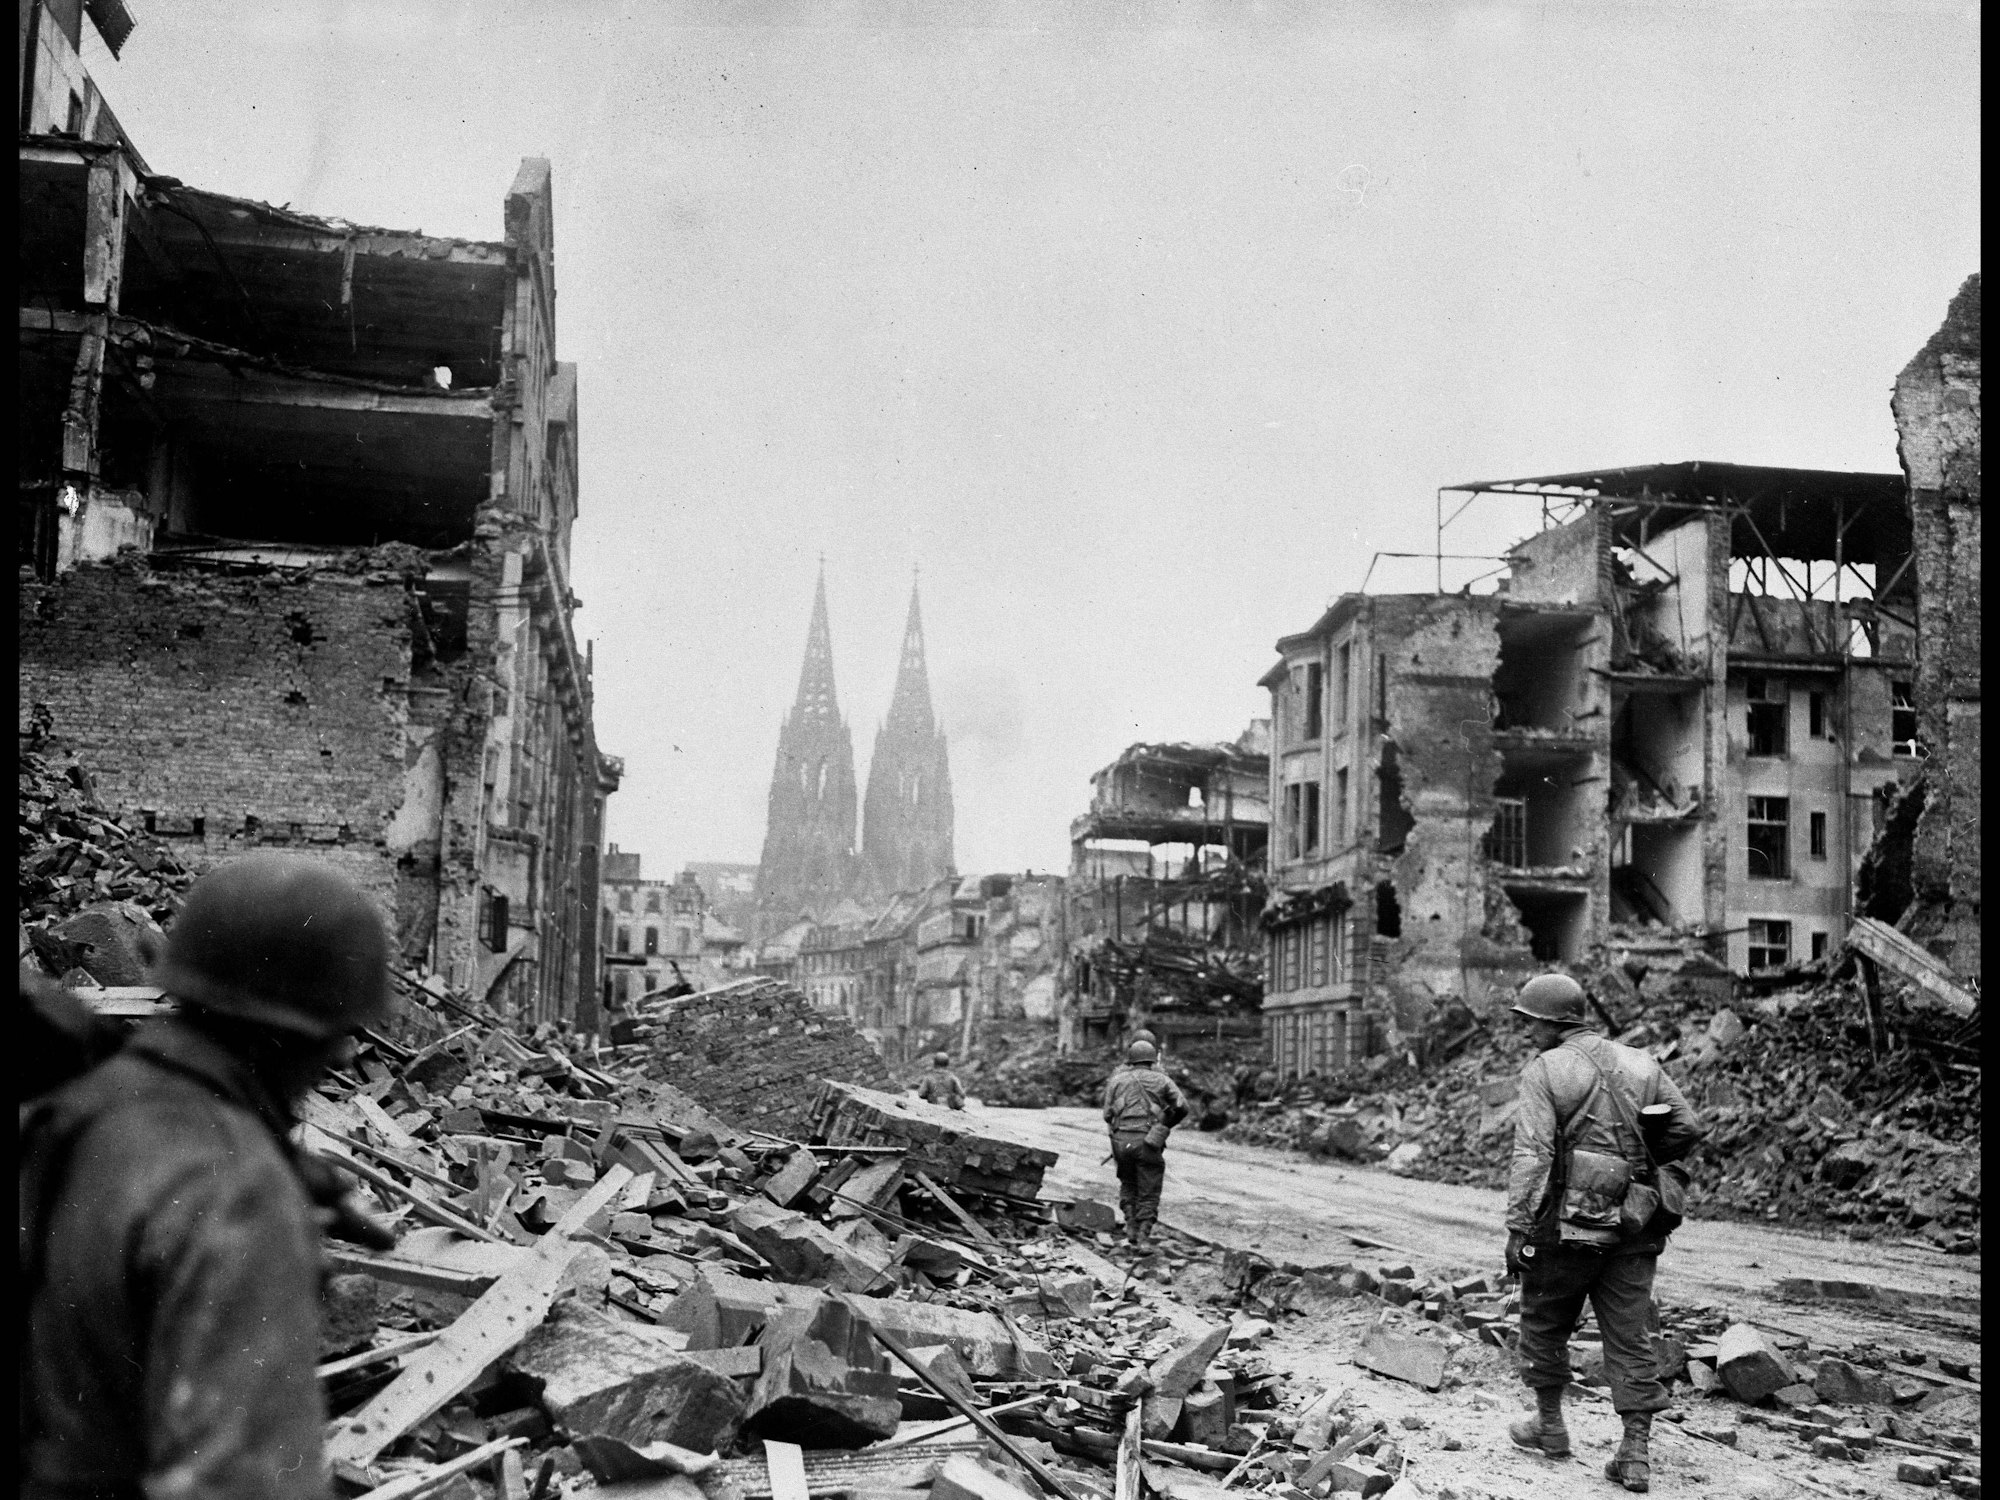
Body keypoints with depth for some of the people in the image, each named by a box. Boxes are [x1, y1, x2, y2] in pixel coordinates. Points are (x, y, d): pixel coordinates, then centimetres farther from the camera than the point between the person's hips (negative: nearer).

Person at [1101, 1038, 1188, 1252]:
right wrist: (1165, 1125, 15)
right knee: (1148, 1193, 7)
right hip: (1149, 1143, -2)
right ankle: (1143, 1237, -2)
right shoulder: (1161, 1080, 9)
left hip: (1121, 1140, 2)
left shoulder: (1117, 1080, 12)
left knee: (1128, 1184, 24)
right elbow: (1182, 1107, -1)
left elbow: (1108, 1115, 7)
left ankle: (1131, 1224, 10)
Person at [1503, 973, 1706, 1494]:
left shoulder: (1544, 1072, -8)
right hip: (1634, 1231, 5)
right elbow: (1689, 1129, 8)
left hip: (1568, 1226, -4)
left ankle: (1550, 1425, 28)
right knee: (1629, 1338, 7)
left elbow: (1532, 1156, -15)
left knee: (1544, 1324, 16)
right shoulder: (1641, 1065, 8)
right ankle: (1636, 1454, 2)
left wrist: (1518, 1229, -13)